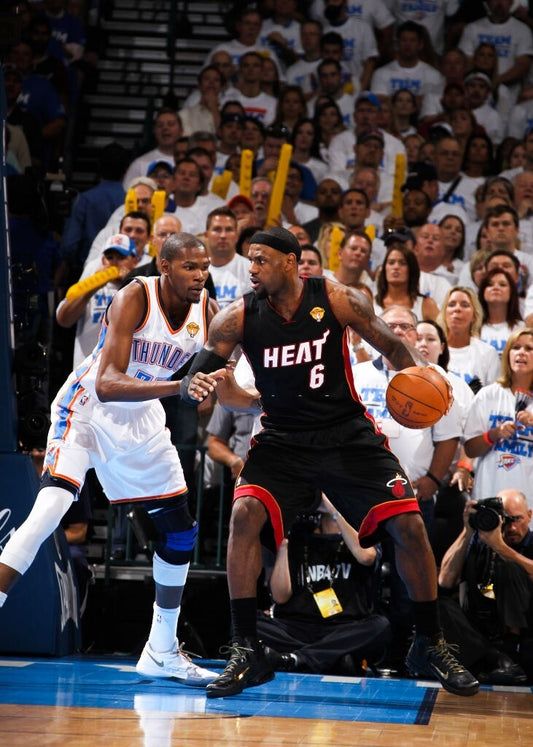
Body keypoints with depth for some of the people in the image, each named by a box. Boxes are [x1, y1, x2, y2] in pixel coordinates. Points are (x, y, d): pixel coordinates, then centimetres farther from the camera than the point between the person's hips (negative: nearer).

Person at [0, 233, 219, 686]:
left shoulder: (206, 311, -9)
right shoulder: (135, 299, -25)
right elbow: (106, 384, -36)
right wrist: (178, 387, -48)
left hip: (142, 421, 7)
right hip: (88, 409, -6)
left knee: (180, 530, 9)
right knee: (52, 505, -28)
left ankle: (162, 653, 24)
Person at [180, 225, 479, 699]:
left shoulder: (337, 300, -11)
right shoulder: (238, 317, -8)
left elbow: (393, 348, 0)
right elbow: (192, 381, -6)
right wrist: (197, 387, -30)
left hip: (347, 433, 0)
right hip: (283, 439, 1)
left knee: (409, 525, -10)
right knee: (246, 513, -24)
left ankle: (429, 645, 11)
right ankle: (247, 651, -15)